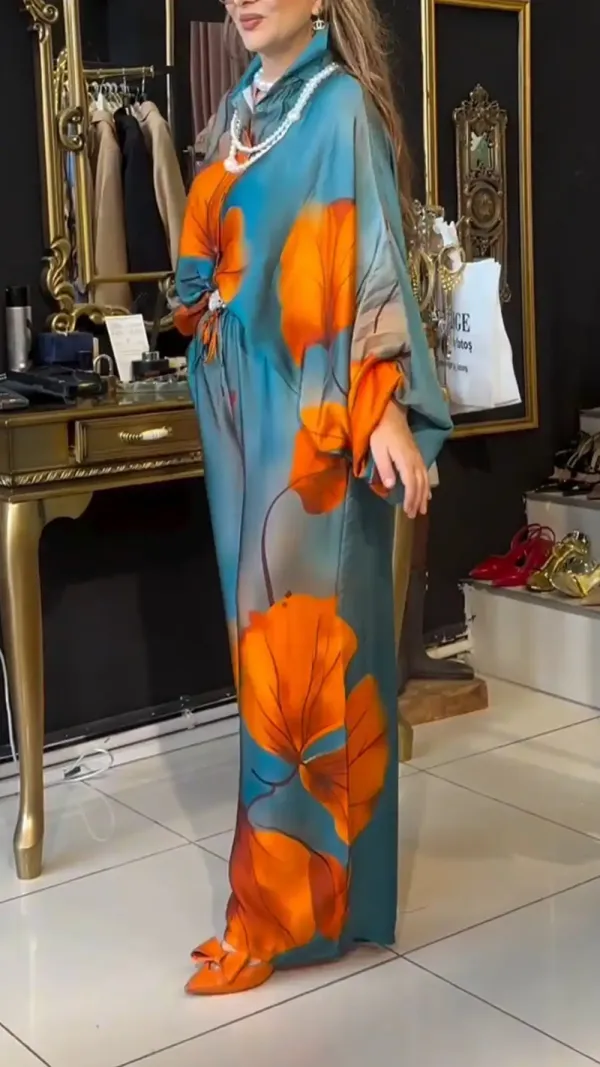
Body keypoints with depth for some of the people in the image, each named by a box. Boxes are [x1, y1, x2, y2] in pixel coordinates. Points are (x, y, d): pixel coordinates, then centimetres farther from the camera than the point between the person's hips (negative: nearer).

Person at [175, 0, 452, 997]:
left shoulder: (342, 105, -6)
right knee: (265, 623, 12)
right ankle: (302, 863, 27)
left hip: (311, 404, -8)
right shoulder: (241, 111, 16)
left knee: (298, 629, -6)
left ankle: (284, 904, 3)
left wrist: (387, 409, -21)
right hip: (244, 399, 8)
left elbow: (373, 259, -14)